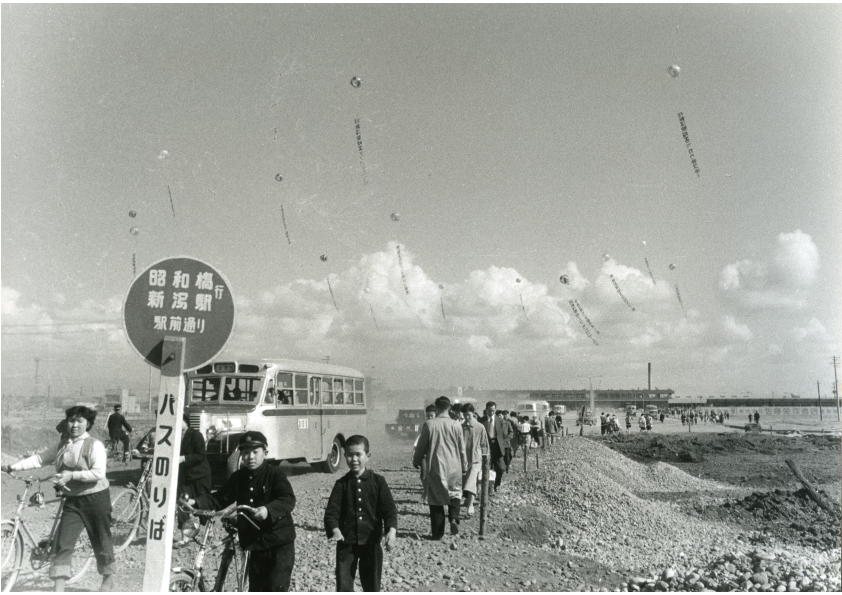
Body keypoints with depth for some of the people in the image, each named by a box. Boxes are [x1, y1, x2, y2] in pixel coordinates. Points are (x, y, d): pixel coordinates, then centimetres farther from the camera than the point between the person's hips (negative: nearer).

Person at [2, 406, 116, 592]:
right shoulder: (61, 447, 8)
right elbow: (39, 459, 7)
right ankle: (58, 587, 1)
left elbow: (98, 473, -20)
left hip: (95, 498, -5)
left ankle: (108, 578, 28)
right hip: (72, 501, 5)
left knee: (101, 539, 8)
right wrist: (13, 467, -2)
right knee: (63, 543, -4)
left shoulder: (95, 445, -11)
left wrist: (72, 475, -26)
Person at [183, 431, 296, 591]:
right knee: (256, 588, 13)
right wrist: (195, 502, -14)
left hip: (280, 544, -5)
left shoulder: (276, 475, -11)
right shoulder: (238, 478, 5)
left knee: (276, 588, -10)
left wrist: (268, 511, -45)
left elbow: (288, 500, -25)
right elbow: (219, 499, 4)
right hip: (255, 544, 6)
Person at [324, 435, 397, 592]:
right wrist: (335, 531, -27)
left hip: (371, 542, 0)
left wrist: (391, 530, -25)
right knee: (343, 587, 0)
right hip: (346, 543, 0)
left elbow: (389, 508, -7)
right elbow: (331, 512, -8)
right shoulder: (341, 483, 0)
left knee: (372, 586, 11)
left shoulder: (378, 481, -2)